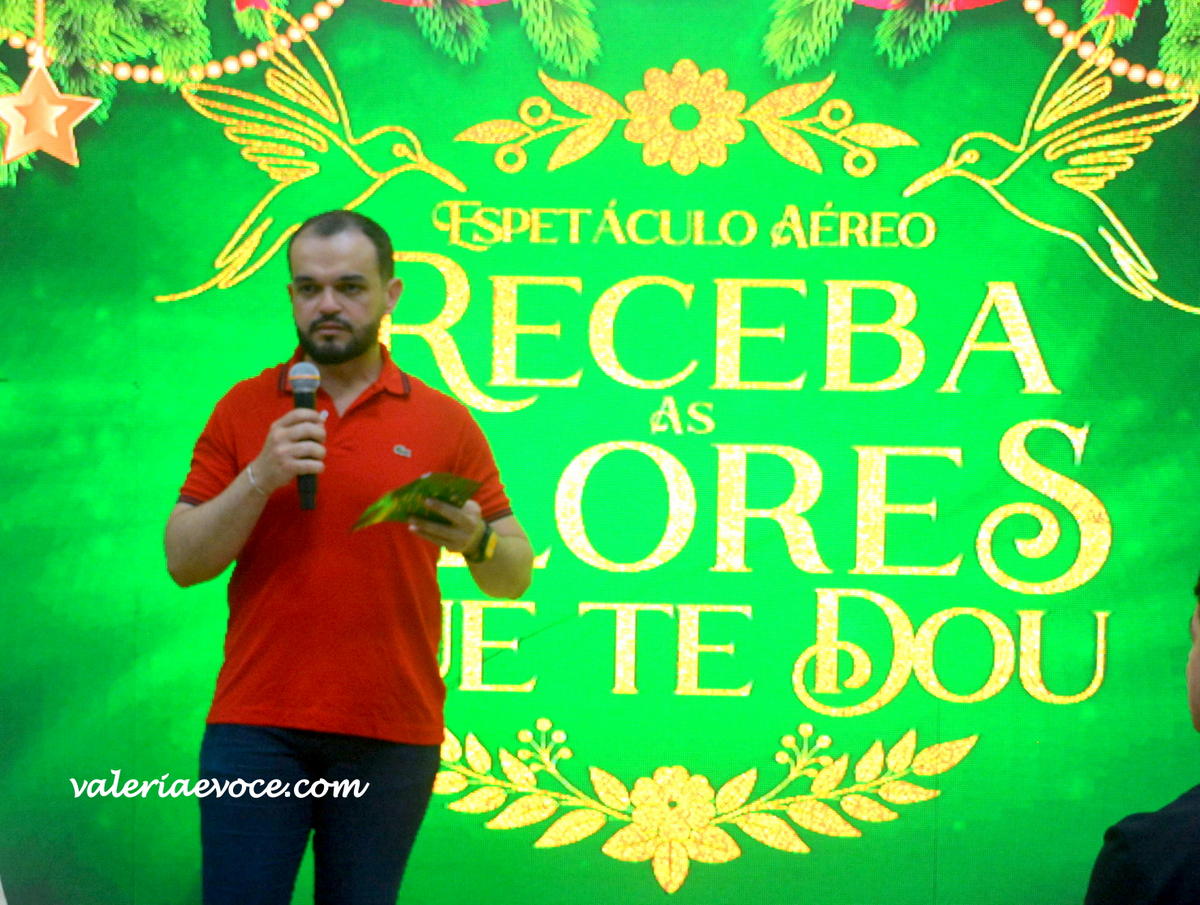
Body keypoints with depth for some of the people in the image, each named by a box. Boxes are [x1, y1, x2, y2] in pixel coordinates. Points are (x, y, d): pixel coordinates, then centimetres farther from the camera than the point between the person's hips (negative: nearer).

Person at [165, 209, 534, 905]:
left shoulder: (444, 421, 7)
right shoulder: (245, 409, 7)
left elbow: (513, 577, 9)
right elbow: (184, 561, 2)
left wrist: (476, 542, -14)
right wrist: (260, 478, -12)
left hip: (392, 736, 0)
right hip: (256, 725, 0)